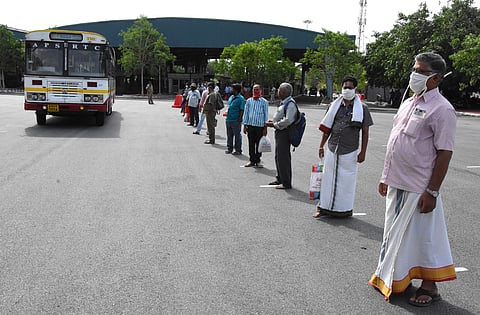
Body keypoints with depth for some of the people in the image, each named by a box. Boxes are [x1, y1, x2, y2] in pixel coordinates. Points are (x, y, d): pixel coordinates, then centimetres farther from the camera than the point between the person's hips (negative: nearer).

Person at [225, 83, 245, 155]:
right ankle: (229, 148, 26)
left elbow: (242, 110, -12)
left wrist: (239, 119, -16)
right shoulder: (231, 97, 13)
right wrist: (227, 114, 16)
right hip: (228, 119, 8)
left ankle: (238, 150, 10)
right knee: (229, 135, 15)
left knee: (237, 135, 1)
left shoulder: (240, 99, -10)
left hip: (236, 120, -8)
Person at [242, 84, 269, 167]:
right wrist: (245, 125, 7)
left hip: (260, 126, -2)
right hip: (250, 125, 2)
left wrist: (265, 127, -1)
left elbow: (266, 115, 3)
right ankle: (252, 160, 14)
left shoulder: (264, 102, 1)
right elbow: (246, 113, 12)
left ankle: (258, 160, 14)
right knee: (251, 144, 6)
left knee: (258, 144, 3)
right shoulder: (249, 101, 8)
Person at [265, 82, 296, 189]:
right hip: (279, 132, 11)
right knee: (278, 157, 18)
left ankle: (286, 183, 1)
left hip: (284, 133, -11)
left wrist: (274, 124, -18)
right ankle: (280, 179, 32)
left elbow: (287, 120, -25)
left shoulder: (290, 104, -17)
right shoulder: (284, 103, 15)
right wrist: (273, 121, 10)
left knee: (283, 157, -6)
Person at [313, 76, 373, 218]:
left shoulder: (362, 108, -1)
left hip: (350, 151, -3)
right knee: (328, 178, 8)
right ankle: (324, 207, 18)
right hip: (332, 149, 3)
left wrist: (363, 152, -5)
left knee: (347, 180, 5)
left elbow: (365, 132, 0)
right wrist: (321, 146, 13)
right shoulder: (334, 106, 8)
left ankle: (345, 209, 18)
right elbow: (327, 128, 13)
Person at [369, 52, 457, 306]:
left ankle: (429, 286, 22)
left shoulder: (441, 109, -13)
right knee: (396, 233, 18)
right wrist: (386, 177, 16)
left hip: (418, 188, -8)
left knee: (422, 236, 5)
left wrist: (432, 191, -19)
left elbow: (444, 153, -16)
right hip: (396, 183, 8)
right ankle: (397, 277, 36)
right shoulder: (409, 103, 12)